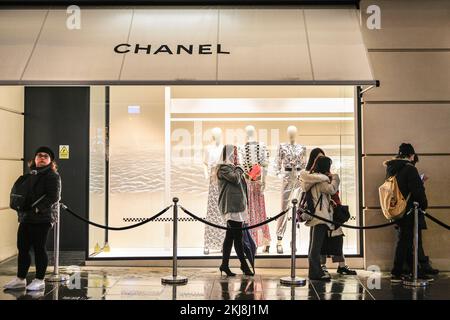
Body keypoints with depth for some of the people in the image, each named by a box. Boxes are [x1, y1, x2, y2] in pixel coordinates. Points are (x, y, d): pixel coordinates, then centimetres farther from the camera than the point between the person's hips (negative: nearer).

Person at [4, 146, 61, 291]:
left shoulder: (52, 175, -6)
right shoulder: (30, 174, 16)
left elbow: (53, 197, -15)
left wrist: (37, 208, -20)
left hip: (42, 219, -7)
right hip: (26, 218, 7)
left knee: (39, 248, -1)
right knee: (22, 248, 11)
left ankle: (39, 280, 11)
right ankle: (20, 279, 23)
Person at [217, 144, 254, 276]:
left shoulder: (231, 167, 21)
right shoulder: (223, 168, -6)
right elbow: (235, 178, -20)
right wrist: (239, 169, -2)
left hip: (237, 206, 9)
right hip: (232, 207, -9)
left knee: (230, 236, 9)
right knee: (238, 236, -5)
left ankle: (225, 265, 12)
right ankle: (244, 265, 1)